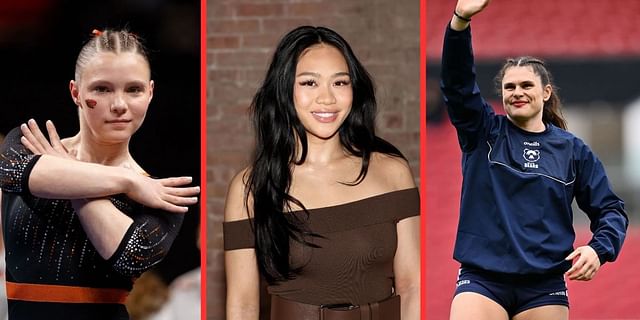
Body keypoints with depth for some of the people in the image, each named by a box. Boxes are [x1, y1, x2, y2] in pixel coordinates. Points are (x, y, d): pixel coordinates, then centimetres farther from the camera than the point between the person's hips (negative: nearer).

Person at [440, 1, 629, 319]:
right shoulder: (483, 133, 6)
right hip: (482, 279, -1)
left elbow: (610, 209, 11)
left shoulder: (572, 149, 8)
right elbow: (457, 81, -9)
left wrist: (599, 249, -10)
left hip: (545, 286, 1)